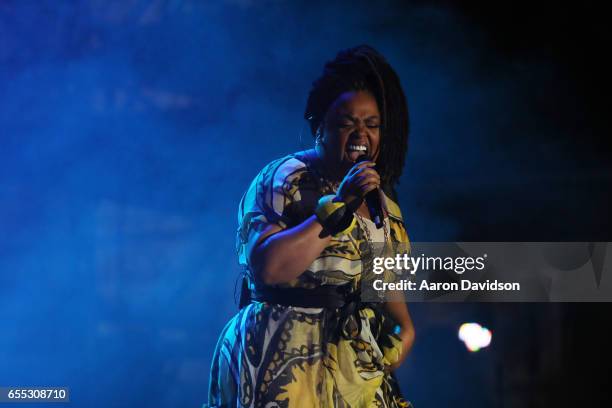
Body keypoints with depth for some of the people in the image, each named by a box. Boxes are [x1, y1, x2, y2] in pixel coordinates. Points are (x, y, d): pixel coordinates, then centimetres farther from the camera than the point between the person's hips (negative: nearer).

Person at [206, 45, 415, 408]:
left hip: (355, 365, 6)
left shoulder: (380, 196, 10)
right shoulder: (283, 180, -9)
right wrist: (337, 205, -23)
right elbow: (266, 266, -24)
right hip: (286, 362, -6)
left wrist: (404, 328, 0)